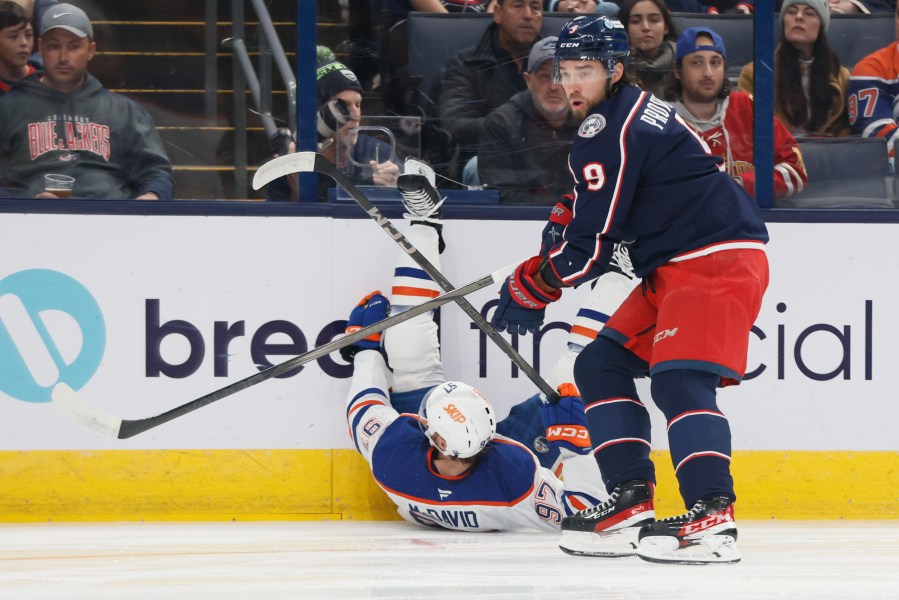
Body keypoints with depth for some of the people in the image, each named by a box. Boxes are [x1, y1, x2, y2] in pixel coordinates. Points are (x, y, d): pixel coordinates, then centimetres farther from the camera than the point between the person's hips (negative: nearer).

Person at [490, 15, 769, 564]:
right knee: (601, 366, 9)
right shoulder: (636, 110, 18)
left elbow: (592, 246, -13)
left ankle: (713, 518, -35)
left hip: (716, 262, -11)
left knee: (678, 379, -25)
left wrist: (533, 286, 0)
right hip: (677, 269, 11)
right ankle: (631, 504, 5)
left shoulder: (609, 131, -14)